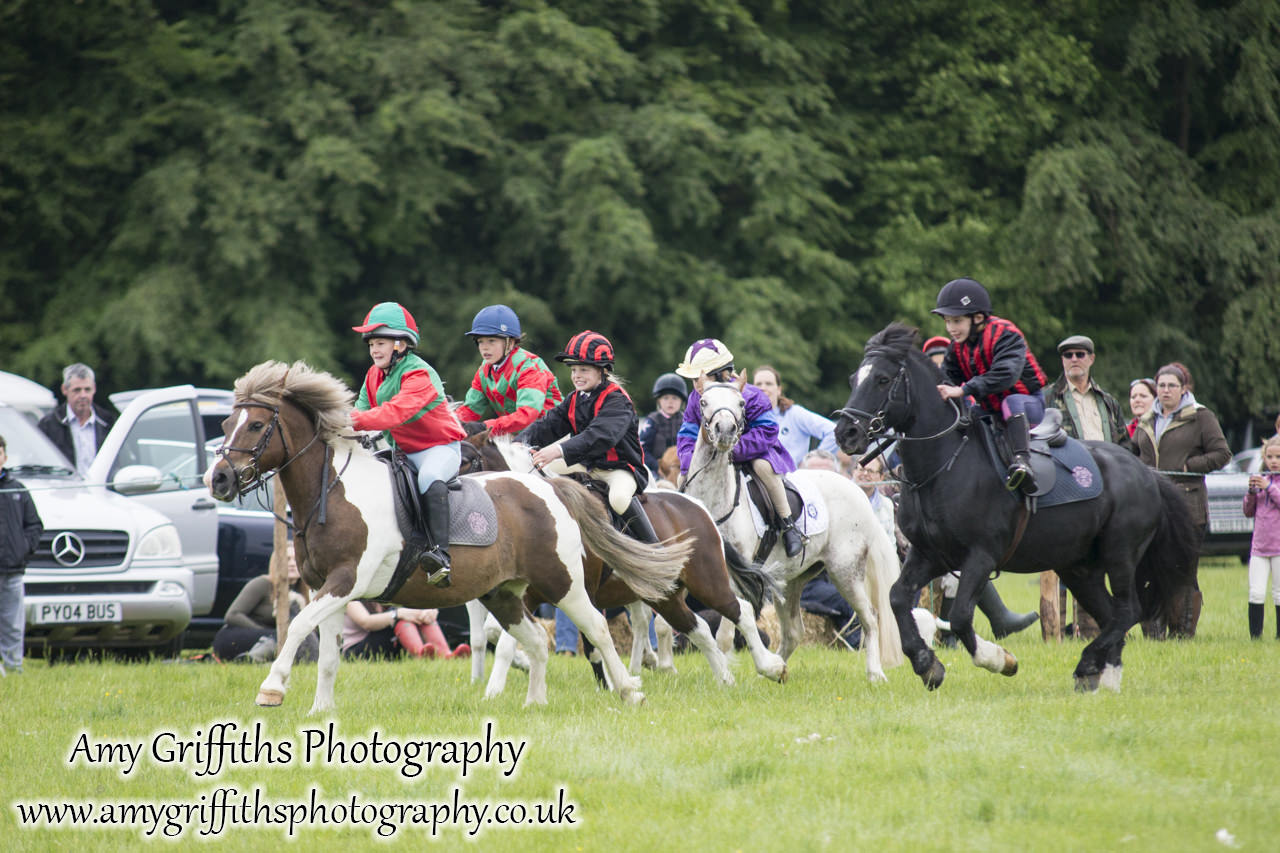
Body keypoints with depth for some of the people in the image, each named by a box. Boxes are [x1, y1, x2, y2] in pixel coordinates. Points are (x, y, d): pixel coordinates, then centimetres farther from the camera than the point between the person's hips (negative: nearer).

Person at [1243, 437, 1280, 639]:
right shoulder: (1262, 479, 12)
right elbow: (1249, 512, 13)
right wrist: (1252, 491, -3)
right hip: (1259, 546, 4)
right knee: (1256, 592, -3)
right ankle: (1255, 636, 1)